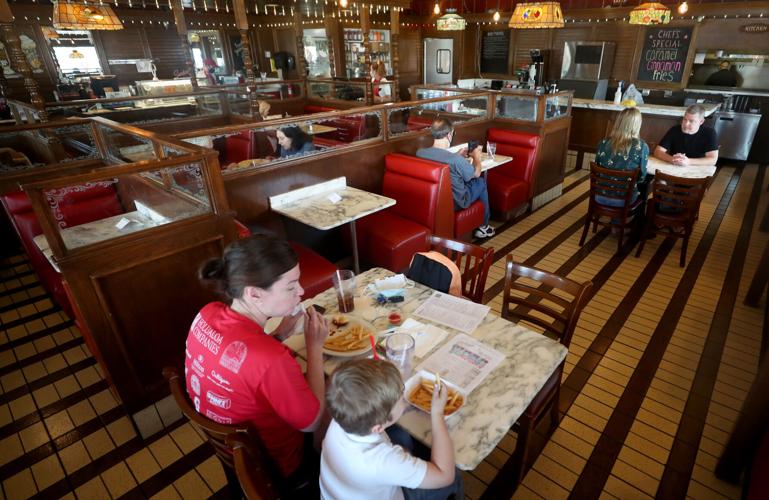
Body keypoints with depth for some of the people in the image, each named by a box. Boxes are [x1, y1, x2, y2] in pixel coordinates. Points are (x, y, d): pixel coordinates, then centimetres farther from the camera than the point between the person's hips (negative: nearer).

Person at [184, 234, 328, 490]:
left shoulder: (207, 314, -19)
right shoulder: (270, 359, -41)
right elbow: (312, 422, -23)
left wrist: (278, 334, -11)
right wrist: (315, 346, -20)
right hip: (270, 466, -6)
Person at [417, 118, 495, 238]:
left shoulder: (419, 153, -14)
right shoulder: (456, 160, -31)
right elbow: (476, 173, -8)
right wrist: (476, 156, 11)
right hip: (455, 203, -6)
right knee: (481, 181, 20)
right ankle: (483, 227, 35)